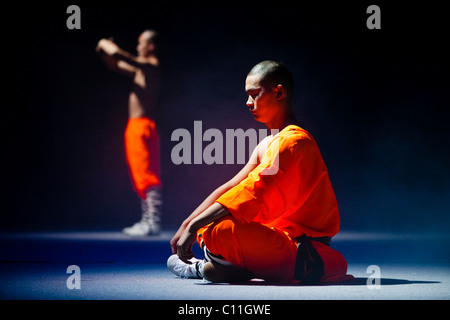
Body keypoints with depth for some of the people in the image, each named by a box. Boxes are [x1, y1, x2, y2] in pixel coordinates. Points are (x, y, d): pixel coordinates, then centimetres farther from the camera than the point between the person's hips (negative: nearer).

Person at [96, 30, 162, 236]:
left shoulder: (152, 65, -11)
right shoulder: (143, 67, 19)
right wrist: (104, 52, 15)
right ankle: (147, 221, 16)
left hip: (144, 125, -10)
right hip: (136, 126, 10)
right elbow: (116, 66, 32)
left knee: (147, 175, -12)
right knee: (140, 177, 12)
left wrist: (106, 44, -1)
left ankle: (153, 222, -14)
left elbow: (118, 55, -20)